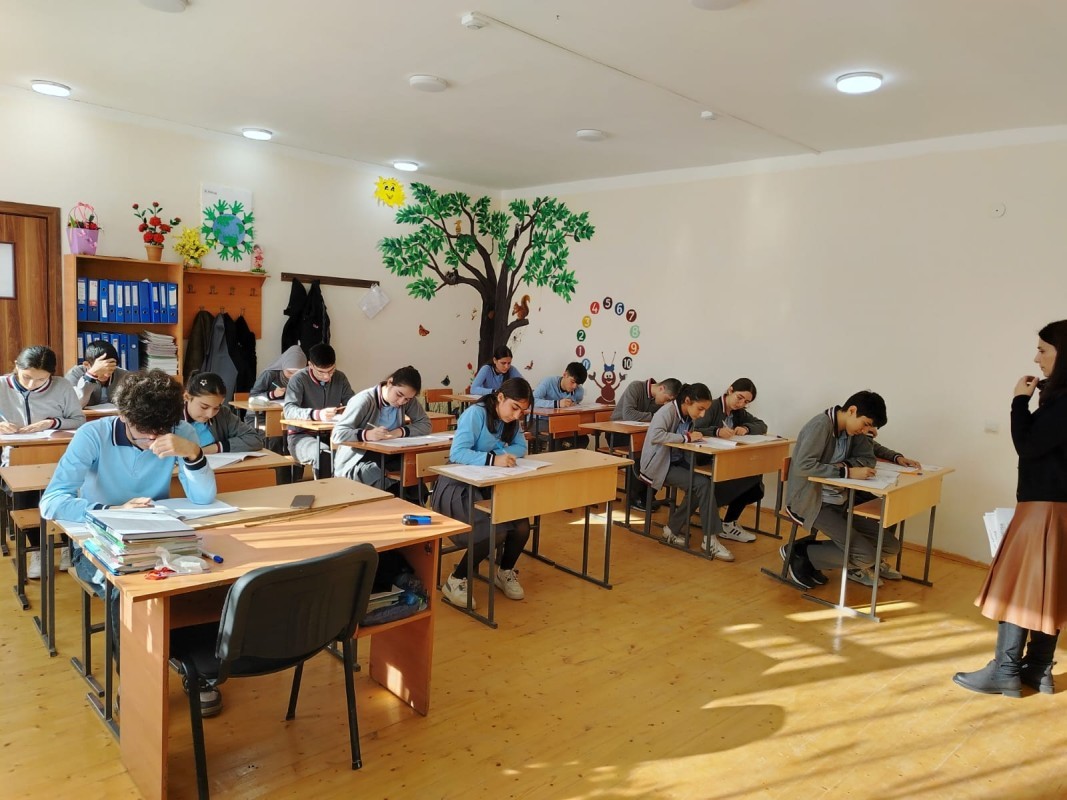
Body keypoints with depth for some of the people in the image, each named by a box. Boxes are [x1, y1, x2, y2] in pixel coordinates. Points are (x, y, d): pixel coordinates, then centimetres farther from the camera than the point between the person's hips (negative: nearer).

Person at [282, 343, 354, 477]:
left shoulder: (340, 377, 4)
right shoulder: (298, 380, -10)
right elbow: (288, 410, -22)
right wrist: (317, 414, -40)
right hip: (302, 435, -4)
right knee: (323, 453, -37)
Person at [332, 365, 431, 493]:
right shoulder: (364, 401, -19)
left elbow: (425, 424, -4)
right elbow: (337, 435, -23)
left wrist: (401, 431, -22)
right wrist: (367, 434, -41)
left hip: (387, 459, 5)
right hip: (356, 461, -5)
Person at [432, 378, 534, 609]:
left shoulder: (512, 420, 4)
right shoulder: (475, 413, -19)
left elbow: (520, 447, 0)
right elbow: (457, 453, -29)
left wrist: (504, 453, -21)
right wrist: (493, 459, -42)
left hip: (489, 486, 7)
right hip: (459, 487, -7)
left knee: (521, 526, -16)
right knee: (494, 532, -27)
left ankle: (506, 572, 13)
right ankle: (456, 581, -6)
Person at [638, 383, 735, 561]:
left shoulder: (688, 416, 5)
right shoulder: (667, 411, -19)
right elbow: (655, 436, -35)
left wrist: (696, 436, -13)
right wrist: (687, 437, -30)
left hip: (677, 463, 8)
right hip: (658, 465, -8)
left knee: (703, 483, -17)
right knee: (703, 483, -23)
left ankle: (673, 528, -2)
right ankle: (710, 540, -16)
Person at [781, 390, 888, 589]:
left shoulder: (851, 429, 5)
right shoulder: (820, 425, -20)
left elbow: (868, 458, 8)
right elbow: (803, 466, -29)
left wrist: (845, 465, -12)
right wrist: (847, 472, -31)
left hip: (839, 501, 9)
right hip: (811, 502, -9)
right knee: (865, 556, -18)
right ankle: (799, 553, -2)